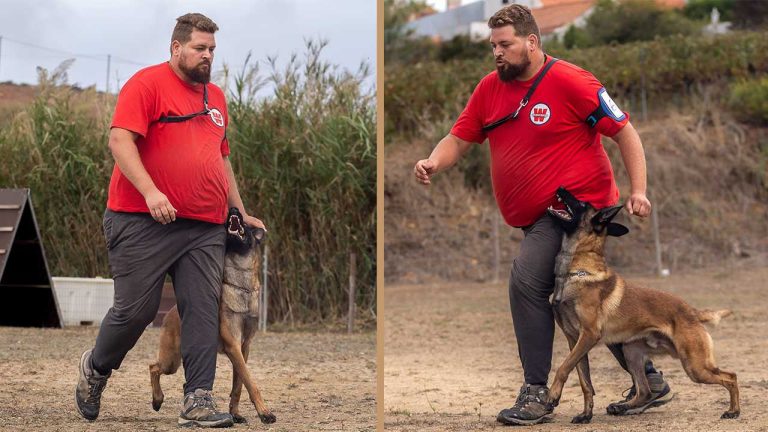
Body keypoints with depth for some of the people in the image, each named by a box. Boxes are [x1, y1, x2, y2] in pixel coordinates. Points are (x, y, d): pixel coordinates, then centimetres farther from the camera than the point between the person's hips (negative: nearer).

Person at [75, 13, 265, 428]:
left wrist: (242, 213, 23)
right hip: (144, 222, -6)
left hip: (206, 228, 6)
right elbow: (120, 140, -13)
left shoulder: (215, 96, 20)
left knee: (203, 311, -4)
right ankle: (95, 368, 26)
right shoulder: (148, 83, -3)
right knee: (135, 308, -1)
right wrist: (150, 192, -23)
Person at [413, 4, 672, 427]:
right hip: (542, 216, 8)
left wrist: (638, 190, -16)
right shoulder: (489, 88, 6)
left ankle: (536, 392, -12)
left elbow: (625, 132, -10)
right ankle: (649, 381, 29)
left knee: (526, 281, -21)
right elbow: (459, 139, 7)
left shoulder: (569, 81, -13)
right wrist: (434, 162, -15)